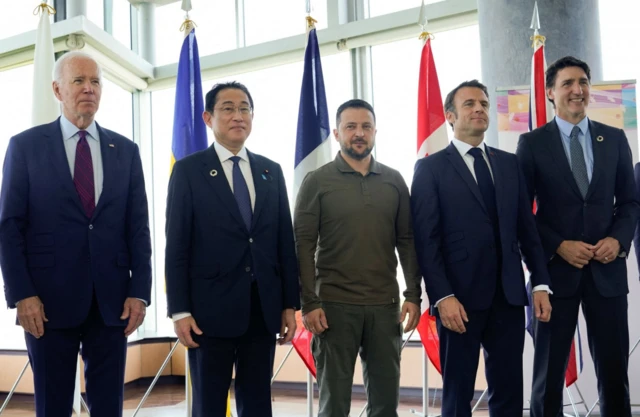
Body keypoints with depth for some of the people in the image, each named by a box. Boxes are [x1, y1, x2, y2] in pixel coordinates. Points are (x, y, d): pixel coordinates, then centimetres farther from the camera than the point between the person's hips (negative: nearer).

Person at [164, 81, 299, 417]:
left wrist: (290, 304, 6)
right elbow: (177, 245, -4)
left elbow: (284, 241, 10)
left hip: (264, 308, 4)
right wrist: (180, 311, -10)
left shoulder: (271, 171, 11)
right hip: (211, 308, -3)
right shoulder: (188, 170, 0)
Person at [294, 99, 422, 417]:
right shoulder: (317, 181, -1)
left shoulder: (394, 181, 8)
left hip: (385, 305, 3)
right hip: (334, 305, -2)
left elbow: (407, 241, 8)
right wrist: (309, 303, -10)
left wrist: (413, 294, 1)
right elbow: (303, 245, -4)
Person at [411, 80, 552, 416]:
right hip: (460, 298, -4)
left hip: (508, 296, 4)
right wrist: (442, 296, -15)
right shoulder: (431, 168, -1)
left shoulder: (509, 163, 13)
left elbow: (527, 228, 12)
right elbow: (426, 240, -7)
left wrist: (540, 284, 4)